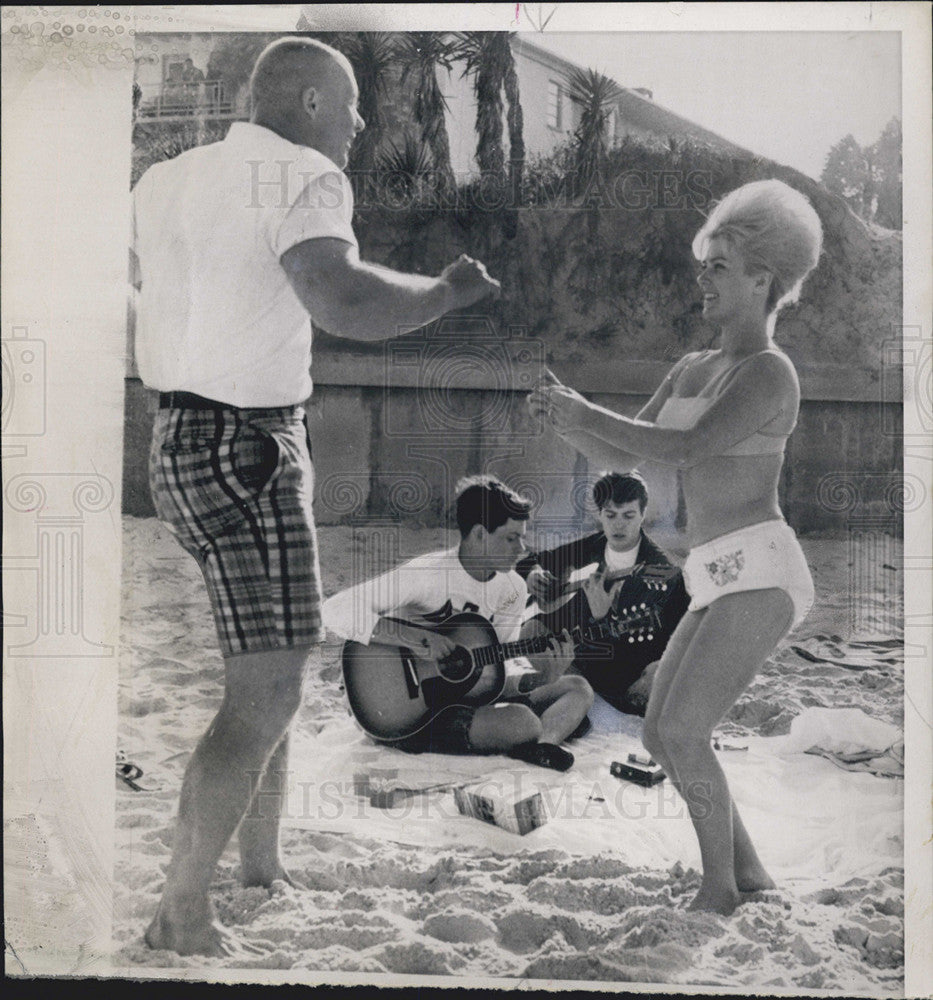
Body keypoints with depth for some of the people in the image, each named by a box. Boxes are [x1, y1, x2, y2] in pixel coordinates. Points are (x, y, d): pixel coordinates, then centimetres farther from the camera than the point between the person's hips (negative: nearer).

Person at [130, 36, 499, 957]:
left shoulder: (167, 180, 13)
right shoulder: (302, 178, -12)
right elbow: (342, 302, -31)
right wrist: (448, 291, -15)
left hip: (188, 442, 10)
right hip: (245, 455, -9)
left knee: (275, 670, 21)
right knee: (265, 697, -4)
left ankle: (262, 866, 32)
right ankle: (180, 921, 2)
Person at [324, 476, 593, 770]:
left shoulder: (512, 589, 3)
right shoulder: (427, 575, -20)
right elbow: (336, 611, -27)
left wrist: (542, 675, -14)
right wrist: (415, 639, -31)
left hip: (472, 697, 8)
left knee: (578, 689, -8)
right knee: (523, 722, -32)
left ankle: (544, 746, -28)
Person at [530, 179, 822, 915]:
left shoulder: (771, 372, -9)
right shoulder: (693, 369, 18)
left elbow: (686, 451, -22)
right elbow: (623, 458, 17)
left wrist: (586, 412, -14)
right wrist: (564, 419, -2)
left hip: (761, 575, -9)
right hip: (726, 583, 9)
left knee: (681, 733, -13)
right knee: (661, 734, 7)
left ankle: (720, 889, 5)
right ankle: (749, 873, 19)